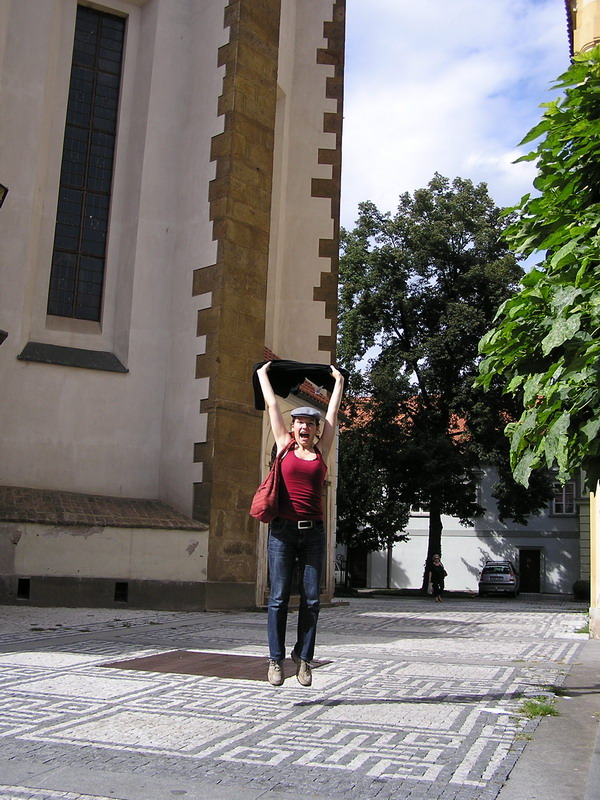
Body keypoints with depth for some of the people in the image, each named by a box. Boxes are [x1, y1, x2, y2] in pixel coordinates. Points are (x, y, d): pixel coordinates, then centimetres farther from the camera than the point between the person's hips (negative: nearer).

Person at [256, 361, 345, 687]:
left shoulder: (321, 450, 10)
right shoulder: (285, 445, 7)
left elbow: (333, 410, 19)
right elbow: (272, 405, 14)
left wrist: (339, 381, 29)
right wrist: (263, 374, 23)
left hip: (313, 532, 2)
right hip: (283, 529, -2)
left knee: (311, 599, 2)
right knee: (279, 597, -1)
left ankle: (303, 657, 13)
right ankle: (276, 659, 7)